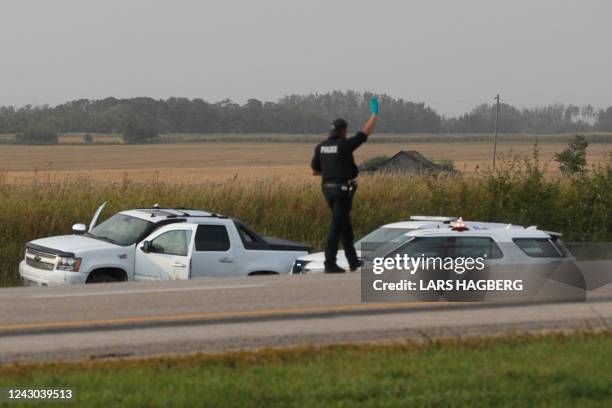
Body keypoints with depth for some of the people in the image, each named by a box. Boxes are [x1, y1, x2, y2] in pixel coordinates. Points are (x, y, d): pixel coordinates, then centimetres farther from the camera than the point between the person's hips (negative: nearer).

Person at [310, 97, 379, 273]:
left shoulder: (321, 147, 5)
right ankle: (330, 264, -8)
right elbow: (366, 132, -7)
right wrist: (374, 113, 4)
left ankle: (353, 261, 24)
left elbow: (314, 171, 12)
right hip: (343, 190, -7)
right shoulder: (344, 145, -14)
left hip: (328, 190, 7)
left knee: (345, 224, 18)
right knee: (336, 226, -6)